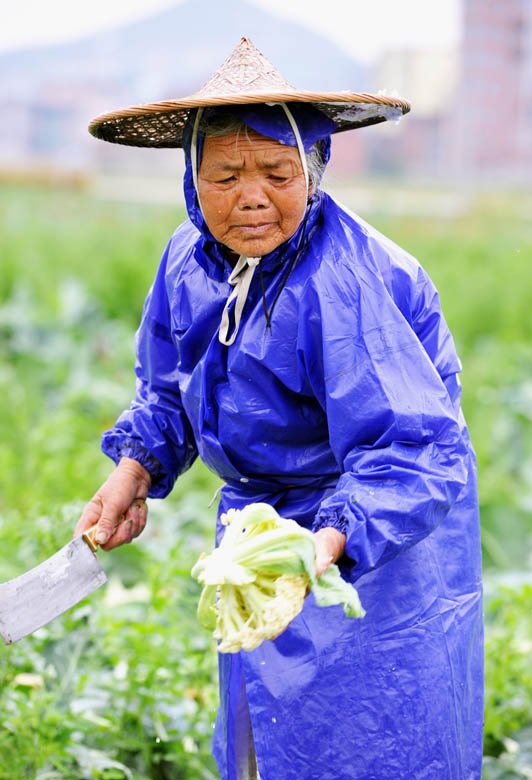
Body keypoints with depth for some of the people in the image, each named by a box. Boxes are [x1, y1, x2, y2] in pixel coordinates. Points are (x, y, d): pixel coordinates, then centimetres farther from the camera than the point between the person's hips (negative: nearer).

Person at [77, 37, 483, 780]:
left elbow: (416, 453, -34)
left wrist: (330, 542, -49)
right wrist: (135, 469, -6)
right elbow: (169, 390, 10)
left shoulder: (343, 287, -31)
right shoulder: (192, 256, -6)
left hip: (380, 534, -7)